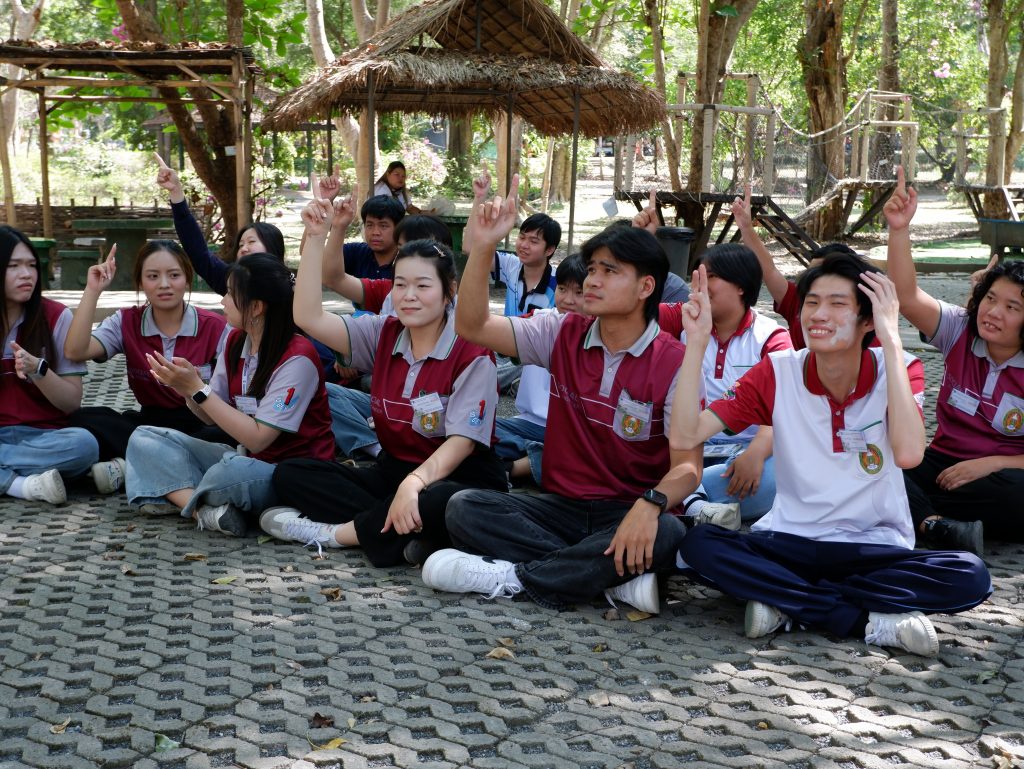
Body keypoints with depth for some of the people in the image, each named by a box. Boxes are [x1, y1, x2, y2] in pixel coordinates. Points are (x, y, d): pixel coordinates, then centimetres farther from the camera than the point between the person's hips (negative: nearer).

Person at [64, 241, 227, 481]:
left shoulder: (214, 327, -4)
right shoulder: (127, 322, 2)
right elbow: (75, 352, -13)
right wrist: (93, 290, -15)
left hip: (202, 425, -2)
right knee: (83, 419, -22)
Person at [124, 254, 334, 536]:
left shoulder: (297, 358, -19)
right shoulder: (236, 342, 4)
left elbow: (257, 438, -21)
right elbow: (213, 416, 7)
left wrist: (198, 389, -20)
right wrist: (187, 390, -14)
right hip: (245, 457, 8)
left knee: (234, 469, -41)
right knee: (144, 439, -2)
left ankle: (177, 494, -9)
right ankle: (206, 510, -23)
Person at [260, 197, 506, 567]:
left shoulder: (471, 353, -12)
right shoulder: (383, 335, 4)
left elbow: (462, 440, -21)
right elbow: (309, 317, -6)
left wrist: (415, 481, -38)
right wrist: (316, 239, -10)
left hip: (458, 478, -6)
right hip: (392, 472, 6)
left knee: (439, 504, -42)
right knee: (290, 474, -10)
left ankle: (334, 532, -18)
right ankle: (407, 535, -24)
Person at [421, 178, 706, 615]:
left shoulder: (672, 362, -8)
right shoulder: (563, 335, 4)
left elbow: (688, 466, -15)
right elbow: (472, 327, -3)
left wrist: (650, 504, -37)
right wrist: (484, 247, -14)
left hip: (628, 515, -3)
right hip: (561, 507, 4)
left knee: (666, 534, -37)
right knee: (464, 508, -20)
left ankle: (512, 576, -24)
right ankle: (615, 579, -24)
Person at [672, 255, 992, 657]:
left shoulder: (899, 370, -8)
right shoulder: (778, 373, -6)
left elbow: (908, 453, -30)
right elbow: (685, 436, -15)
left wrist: (892, 341, -28)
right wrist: (697, 341, -23)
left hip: (877, 548, -1)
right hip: (790, 542, 1)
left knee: (969, 577, -29)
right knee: (699, 545, -28)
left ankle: (786, 601, -20)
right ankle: (873, 621, -23)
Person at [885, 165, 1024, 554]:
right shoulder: (960, 332, -1)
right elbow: (907, 297, -20)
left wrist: (990, 464, -21)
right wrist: (899, 229, -33)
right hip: (944, 462, 3)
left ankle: (913, 510, -27)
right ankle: (941, 525, -42)